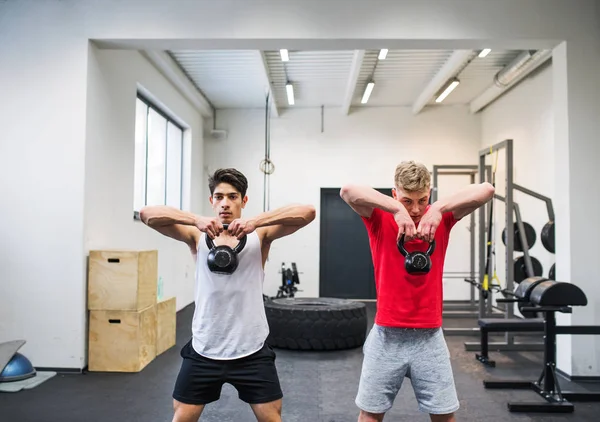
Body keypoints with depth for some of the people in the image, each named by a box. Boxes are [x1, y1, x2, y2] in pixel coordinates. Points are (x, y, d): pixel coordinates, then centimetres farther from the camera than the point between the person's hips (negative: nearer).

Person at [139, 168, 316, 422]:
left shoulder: (260, 234, -4)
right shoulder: (197, 235, -1)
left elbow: (307, 212, -18)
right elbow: (147, 214, -13)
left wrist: (256, 222, -31)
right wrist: (196, 220, -29)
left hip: (251, 349, -1)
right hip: (204, 349, 1)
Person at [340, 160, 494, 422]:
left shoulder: (441, 218, -1)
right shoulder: (380, 219, -6)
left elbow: (486, 190, -13)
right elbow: (347, 191, -23)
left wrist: (439, 208, -28)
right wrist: (398, 209, -32)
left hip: (429, 335, 1)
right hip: (387, 335, -1)